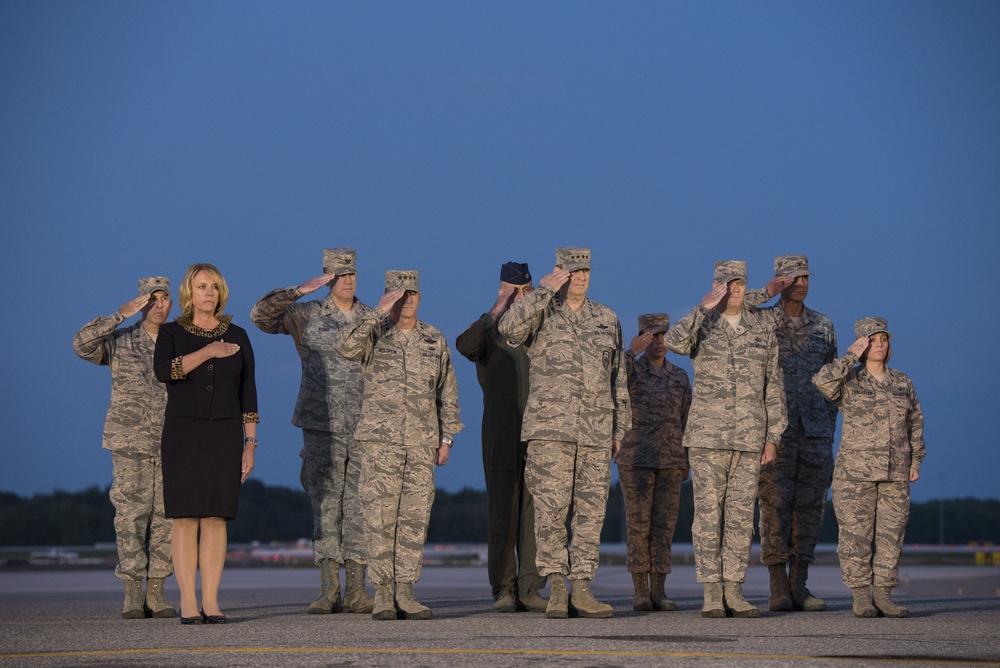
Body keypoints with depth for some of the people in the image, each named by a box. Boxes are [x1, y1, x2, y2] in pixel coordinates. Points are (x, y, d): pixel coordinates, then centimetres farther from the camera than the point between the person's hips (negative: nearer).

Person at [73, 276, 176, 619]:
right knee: (131, 516, -6)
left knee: (165, 516, 1)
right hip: (130, 442, -3)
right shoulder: (120, 341, 1)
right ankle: (132, 597, -3)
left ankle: (155, 594, 7)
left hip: (172, 443, 3)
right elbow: (82, 344, -18)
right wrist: (121, 314, -20)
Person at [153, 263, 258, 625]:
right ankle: (188, 603, -2)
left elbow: (248, 393, 7)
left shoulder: (237, 336, 8)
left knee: (215, 519, -1)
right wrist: (207, 352, -23)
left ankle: (211, 602, 2)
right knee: (186, 520, -5)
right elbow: (163, 371, -17)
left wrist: (250, 445, 1)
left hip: (225, 435, 2)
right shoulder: (171, 333, 3)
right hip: (183, 433, -2)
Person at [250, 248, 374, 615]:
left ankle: (356, 591, 4)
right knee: (325, 506, -2)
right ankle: (329, 591, -1)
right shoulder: (307, 316, 4)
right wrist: (300, 290, -17)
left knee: (359, 508, 1)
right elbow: (261, 316, -9)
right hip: (322, 428, -1)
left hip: (365, 429, 1)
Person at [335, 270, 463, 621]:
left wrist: (446, 438, 8)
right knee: (380, 518, -4)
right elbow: (344, 345, -22)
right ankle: (382, 595, 1)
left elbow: (448, 393, 14)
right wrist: (379, 312, -22)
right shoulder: (373, 335, 1)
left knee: (415, 519, 2)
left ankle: (405, 593, 7)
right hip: (381, 440, -3)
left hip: (422, 443, 3)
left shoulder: (435, 341, 10)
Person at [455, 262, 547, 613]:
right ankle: (503, 589, 0)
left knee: (536, 512, -1)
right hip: (502, 436, -2)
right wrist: (496, 313, -27)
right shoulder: (488, 330, 5)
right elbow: (464, 345, -19)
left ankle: (530, 590, 1)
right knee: (503, 512, -4)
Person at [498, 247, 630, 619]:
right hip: (551, 428, -3)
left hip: (596, 432, 3)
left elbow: (618, 378, 17)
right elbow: (510, 329, -20)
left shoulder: (606, 319, 14)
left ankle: (582, 592, 5)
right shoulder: (541, 312, 4)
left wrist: (620, 429, 12)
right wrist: (545, 292, -17)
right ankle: (556, 591, -1)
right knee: (551, 509, -7)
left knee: (591, 511, 1)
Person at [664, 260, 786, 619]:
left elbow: (773, 387, 9)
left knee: (741, 515, 3)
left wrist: (773, 437, 3)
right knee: (708, 513, -4)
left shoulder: (763, 330, 9)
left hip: (750, 438, 3)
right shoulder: (701, 325, 2)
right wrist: (705, 307, -18)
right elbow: (674, 342, -22)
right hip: (707, 435, -2)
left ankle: (734, 591, 8)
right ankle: (711, 593, -1)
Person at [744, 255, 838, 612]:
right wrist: (765, 294, -12)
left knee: (810, 507, 3)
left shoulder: (823, 325, 13)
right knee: (775, 506, -6)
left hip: (816, 432, 3)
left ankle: (799, 585, 9)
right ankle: (778, 588, -4)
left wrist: (829, 426, 11)